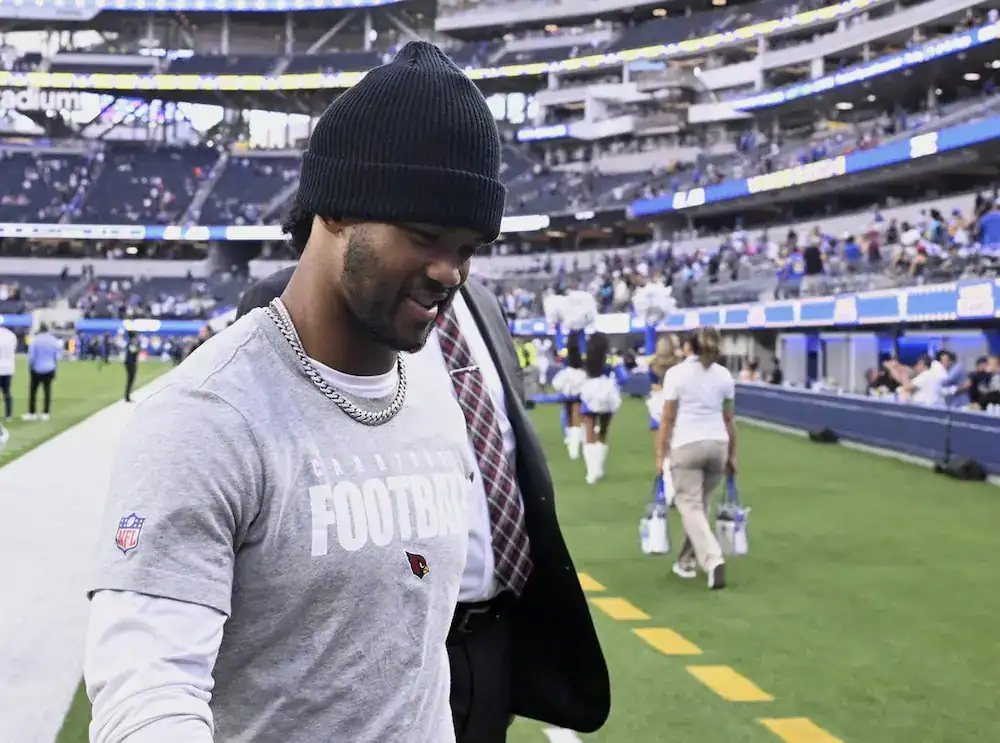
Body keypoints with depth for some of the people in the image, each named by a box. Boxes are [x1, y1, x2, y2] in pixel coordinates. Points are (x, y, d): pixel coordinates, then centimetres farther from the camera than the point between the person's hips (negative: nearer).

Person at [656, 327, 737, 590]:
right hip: (717, 444, 4)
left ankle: (713, 559, -19)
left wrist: (661, 453, 3)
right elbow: (729, 419, 11)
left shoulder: (676, 373, -5)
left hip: (686, 446, -4)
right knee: (699, 504, 18)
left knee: (690, 507, -2)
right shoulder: (724, 374, 7)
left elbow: (667, 420, -4)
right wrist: (732, 455, 19)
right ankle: (687, 560, 25)